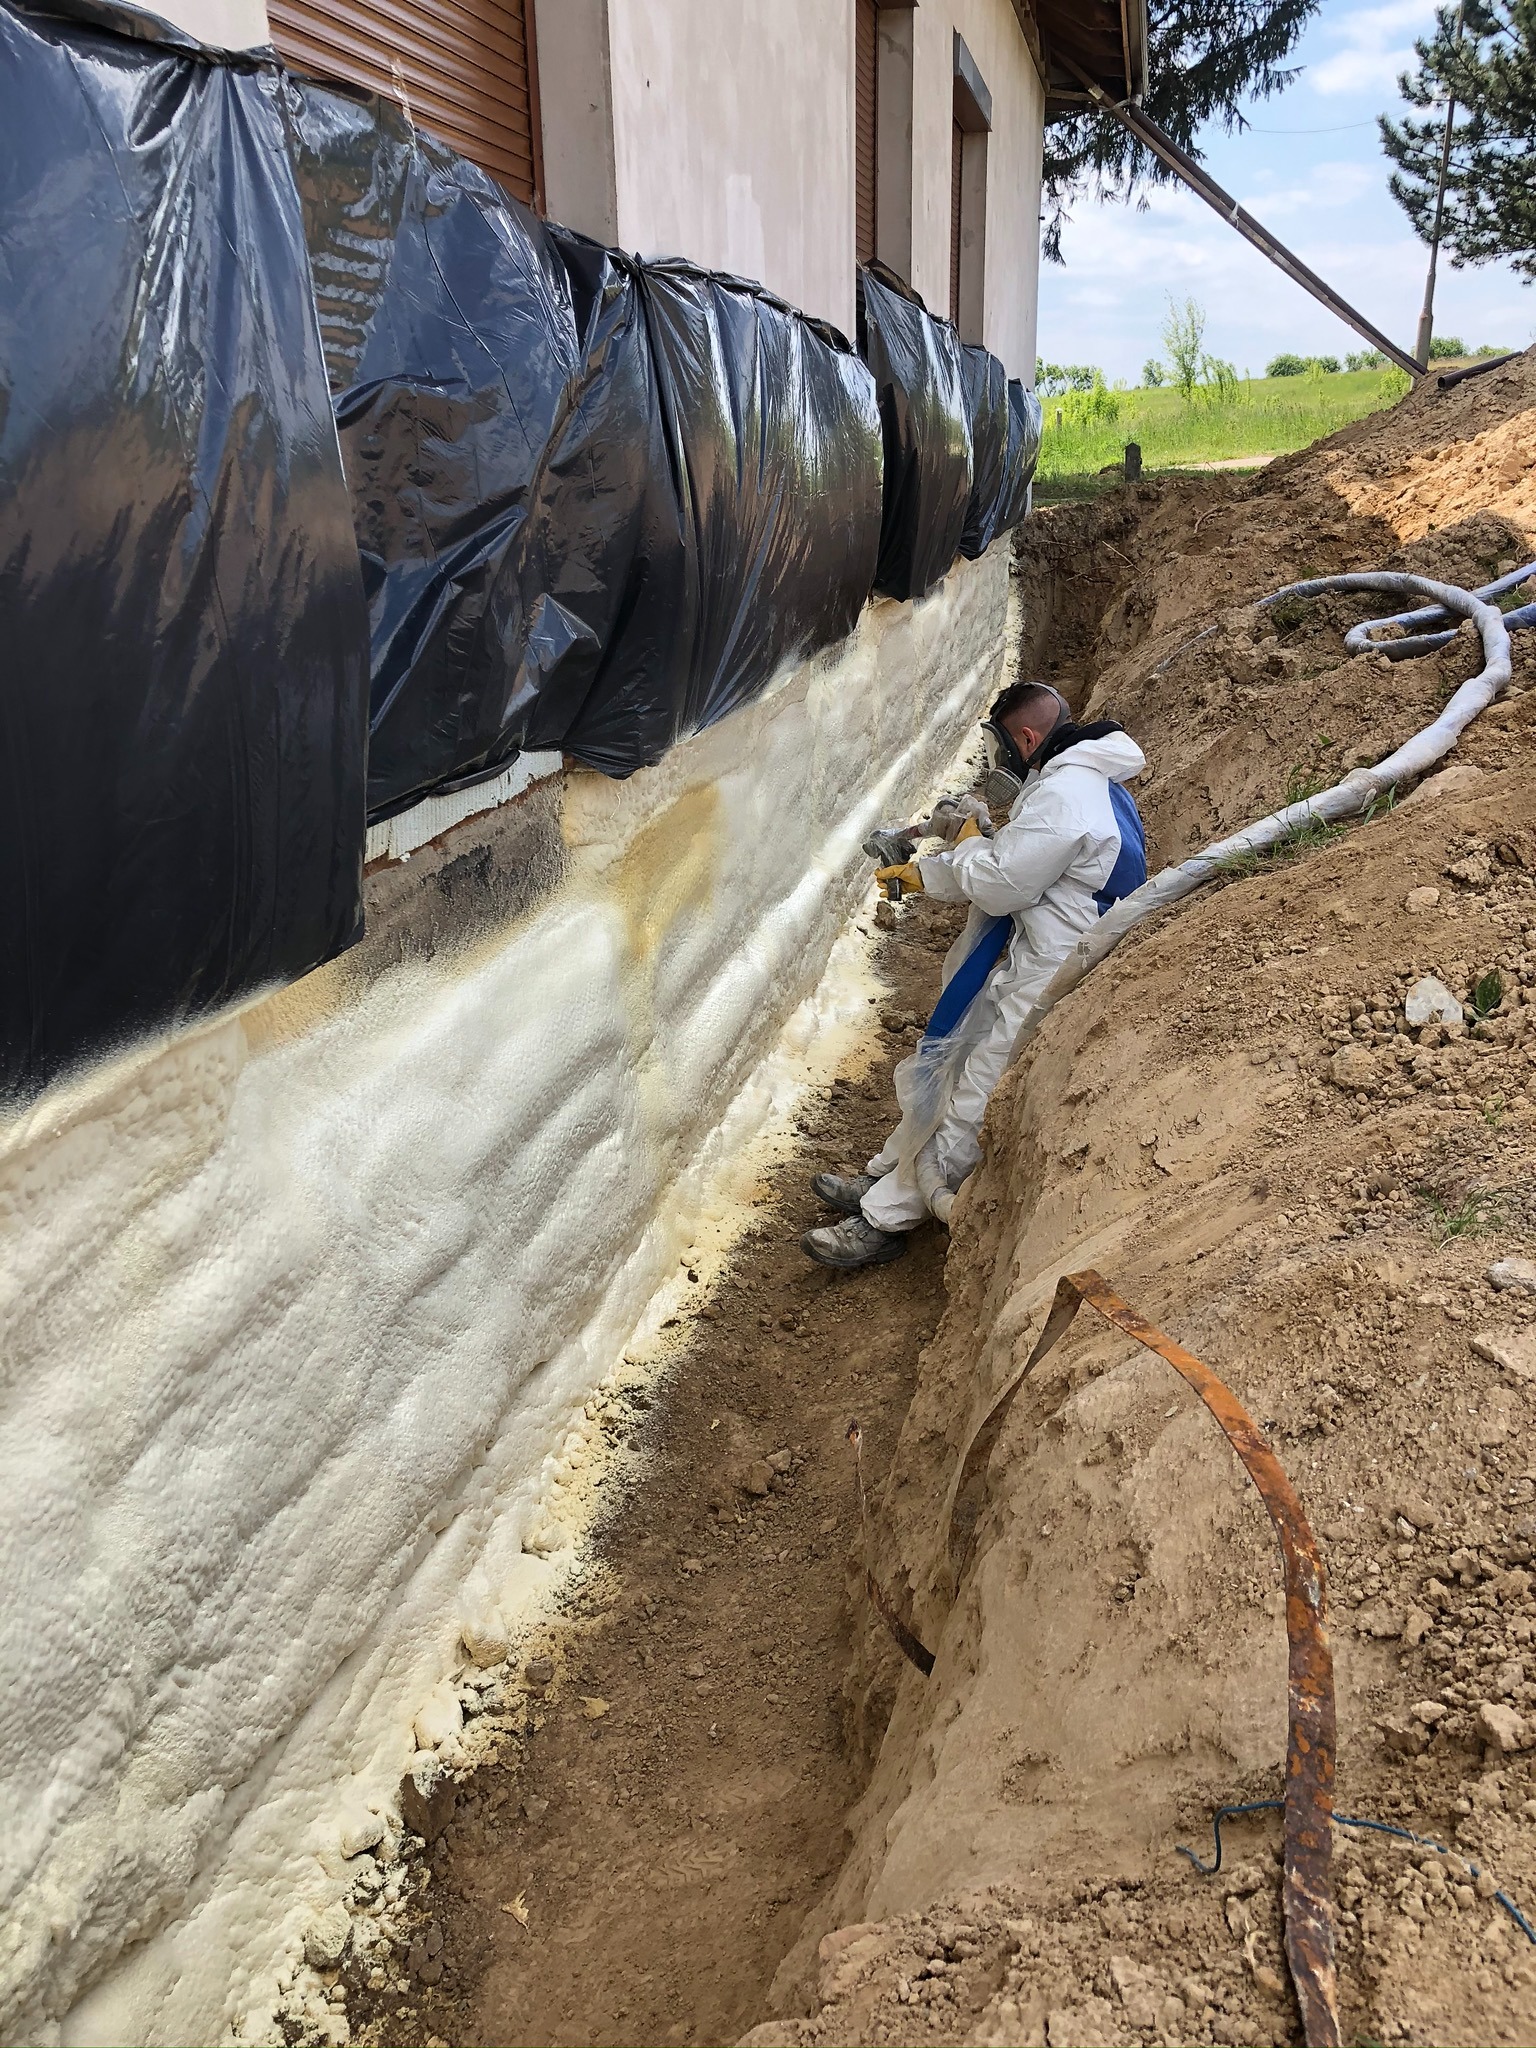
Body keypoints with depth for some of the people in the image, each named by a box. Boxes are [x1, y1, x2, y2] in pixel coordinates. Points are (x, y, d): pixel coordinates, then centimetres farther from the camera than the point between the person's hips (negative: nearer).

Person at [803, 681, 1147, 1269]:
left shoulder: (1063, 795, -23)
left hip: (1036, 986, -11)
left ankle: (884, 1220, 7)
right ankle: (882, 1179, 31)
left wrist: (970, 845, -3)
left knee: (965, 1104, -2)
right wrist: (920, 873, 22)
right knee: (942, 1072, 19)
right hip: (1021, 965, 11)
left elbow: (999, 884, -24)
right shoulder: (1081, 781, 13)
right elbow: (1012, 868, 21)